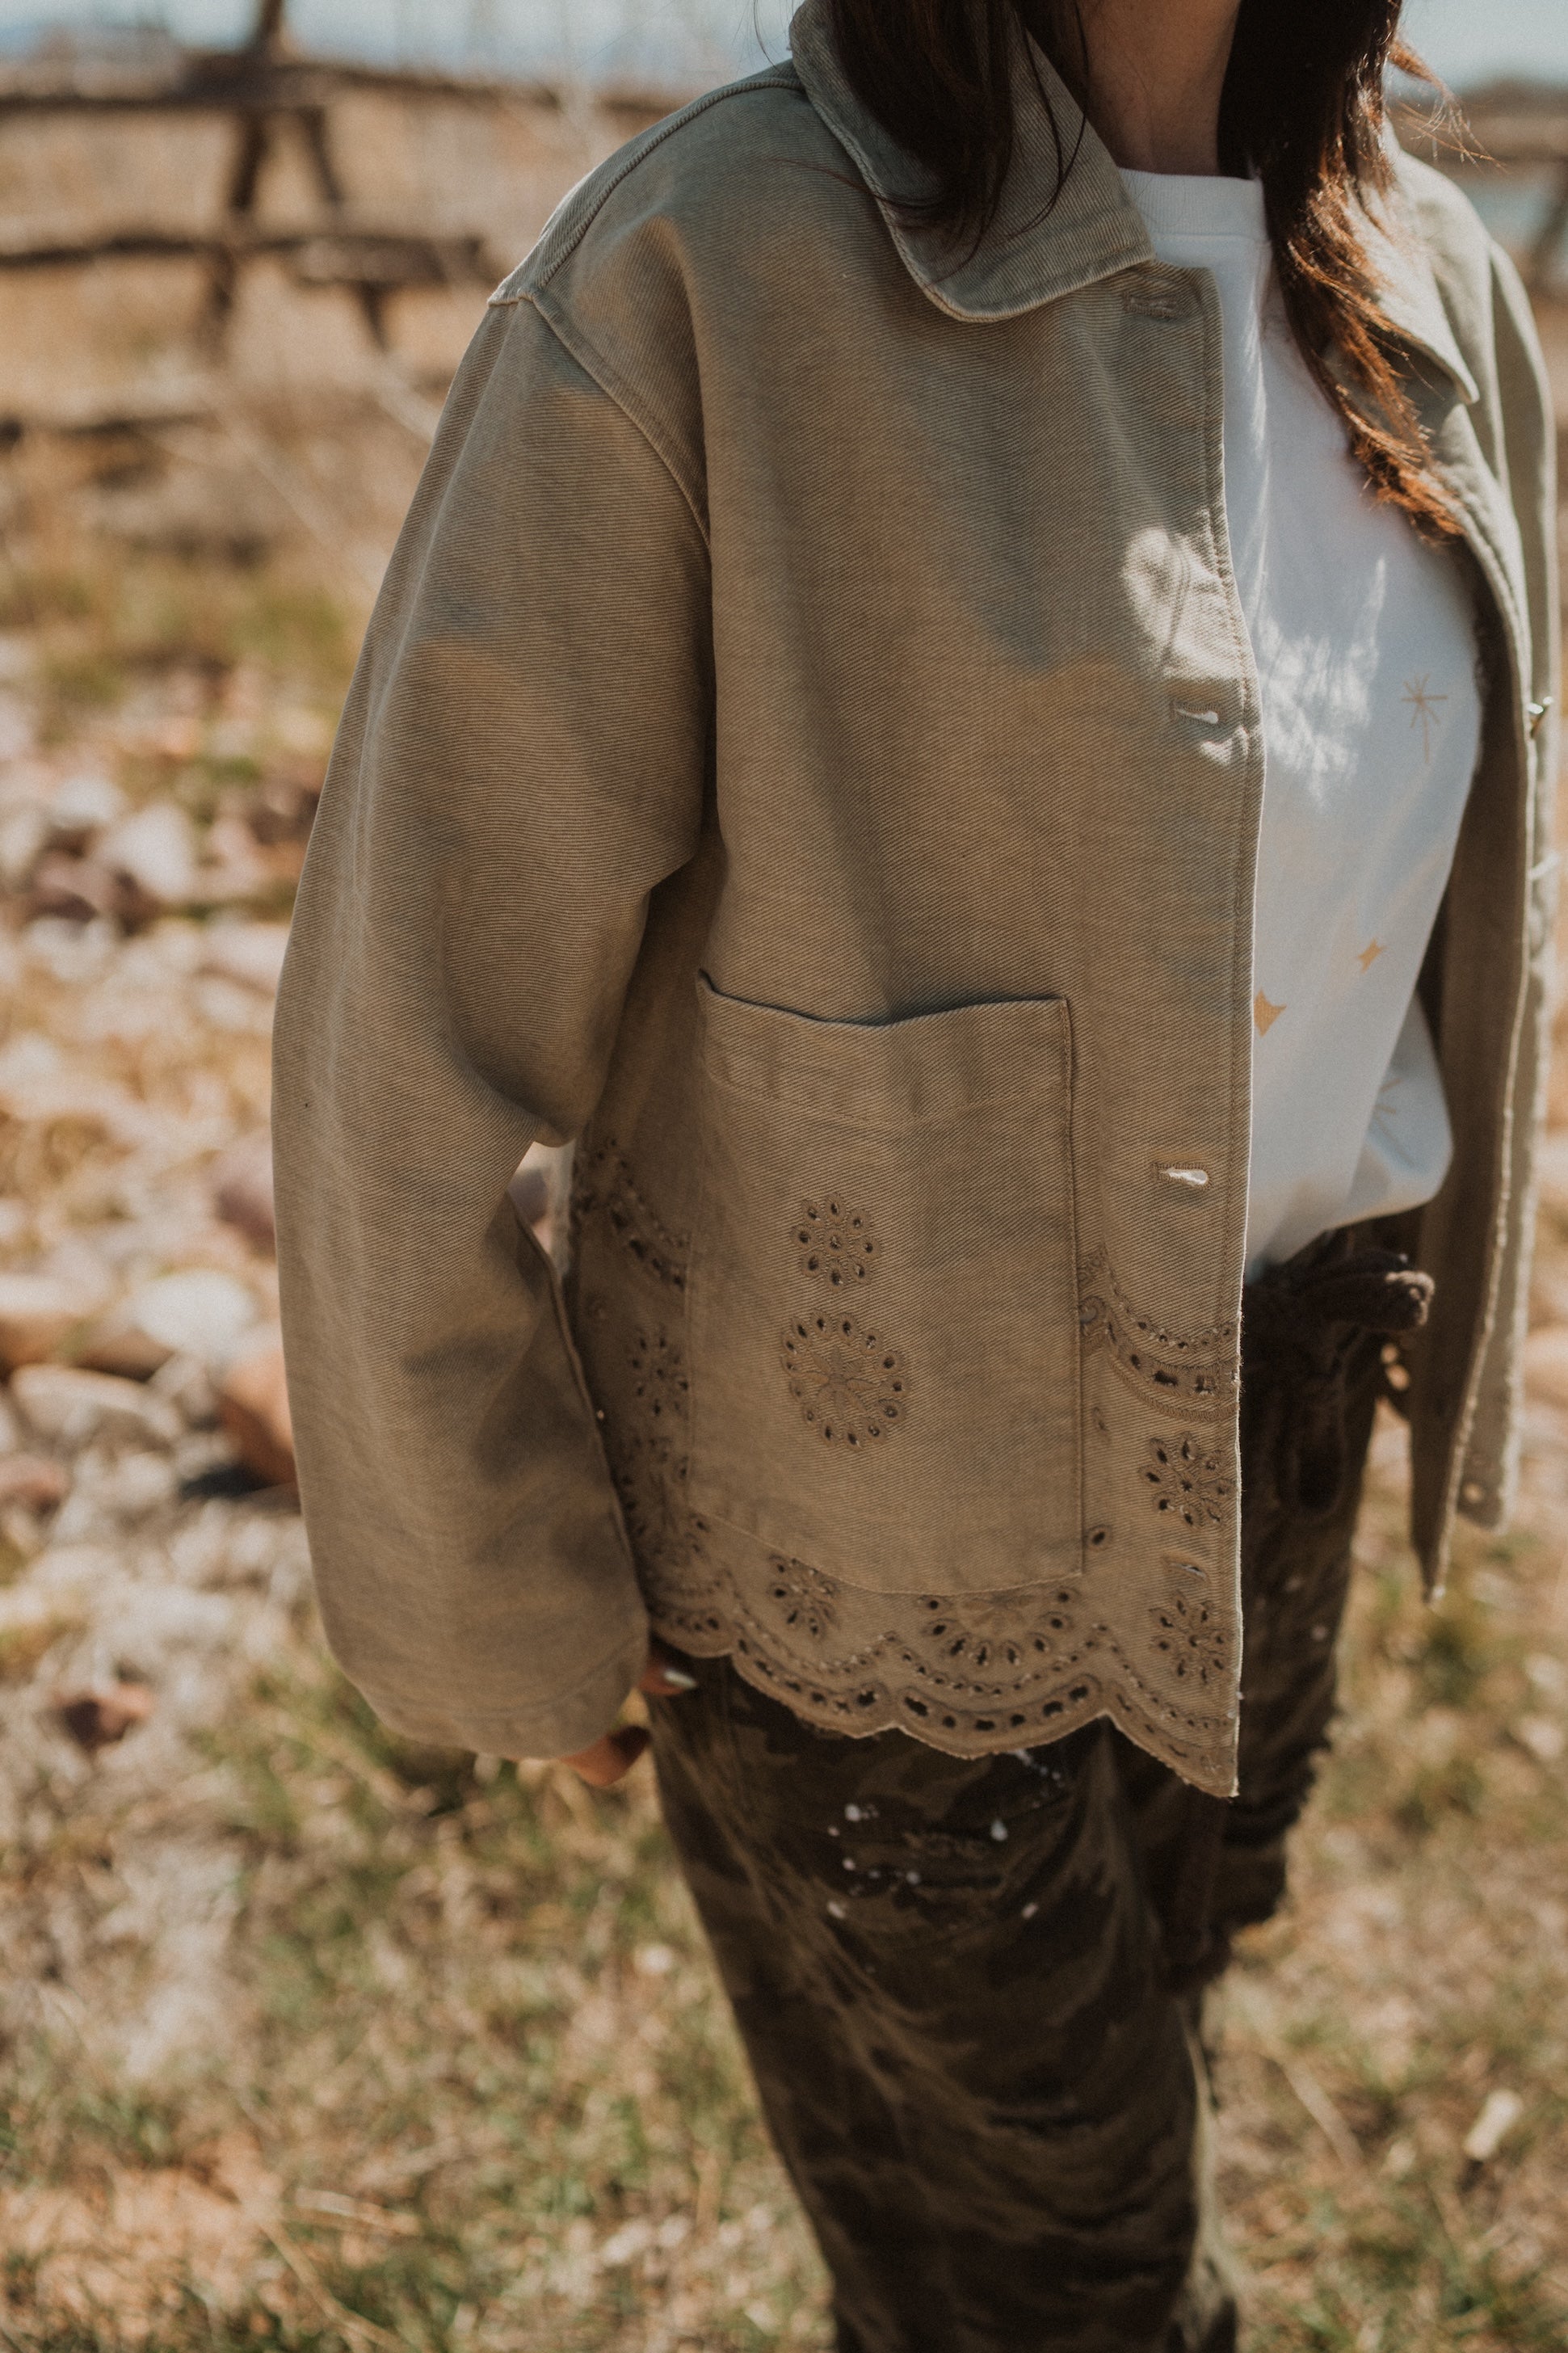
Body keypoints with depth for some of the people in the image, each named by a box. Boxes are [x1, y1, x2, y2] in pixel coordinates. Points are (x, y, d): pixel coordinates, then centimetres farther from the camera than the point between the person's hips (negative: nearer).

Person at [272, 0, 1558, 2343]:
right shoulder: (687, 280, -24)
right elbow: (411, 1030, -19)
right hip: (872, 1480, -6)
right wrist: (485, 1616, -10)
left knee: (1148, 1974, 29)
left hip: (1256, 1423, 6)